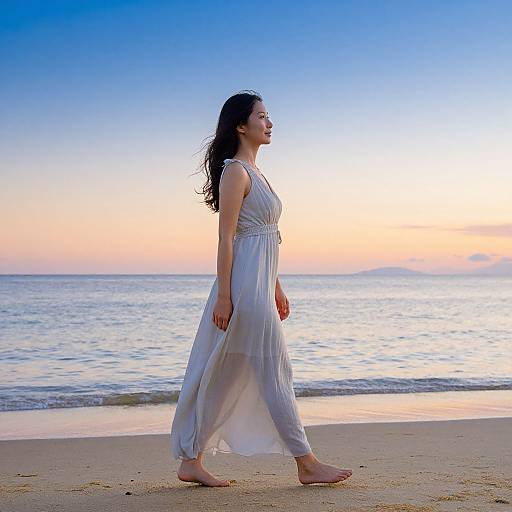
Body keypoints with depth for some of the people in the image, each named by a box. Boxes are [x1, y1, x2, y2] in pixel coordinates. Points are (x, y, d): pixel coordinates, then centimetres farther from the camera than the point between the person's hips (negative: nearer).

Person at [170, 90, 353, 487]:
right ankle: (307, 464, 7)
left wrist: (277, 289, 22)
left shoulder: (254, 172, 19)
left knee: (223, 378, 11)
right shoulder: (235, 171, -10)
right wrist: (223, 296, -18)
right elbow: (226, 238, -15)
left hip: (261, 284, 10)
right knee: (275, 373, -2)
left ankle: (192, 462, 18)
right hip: (244, 284, -10)